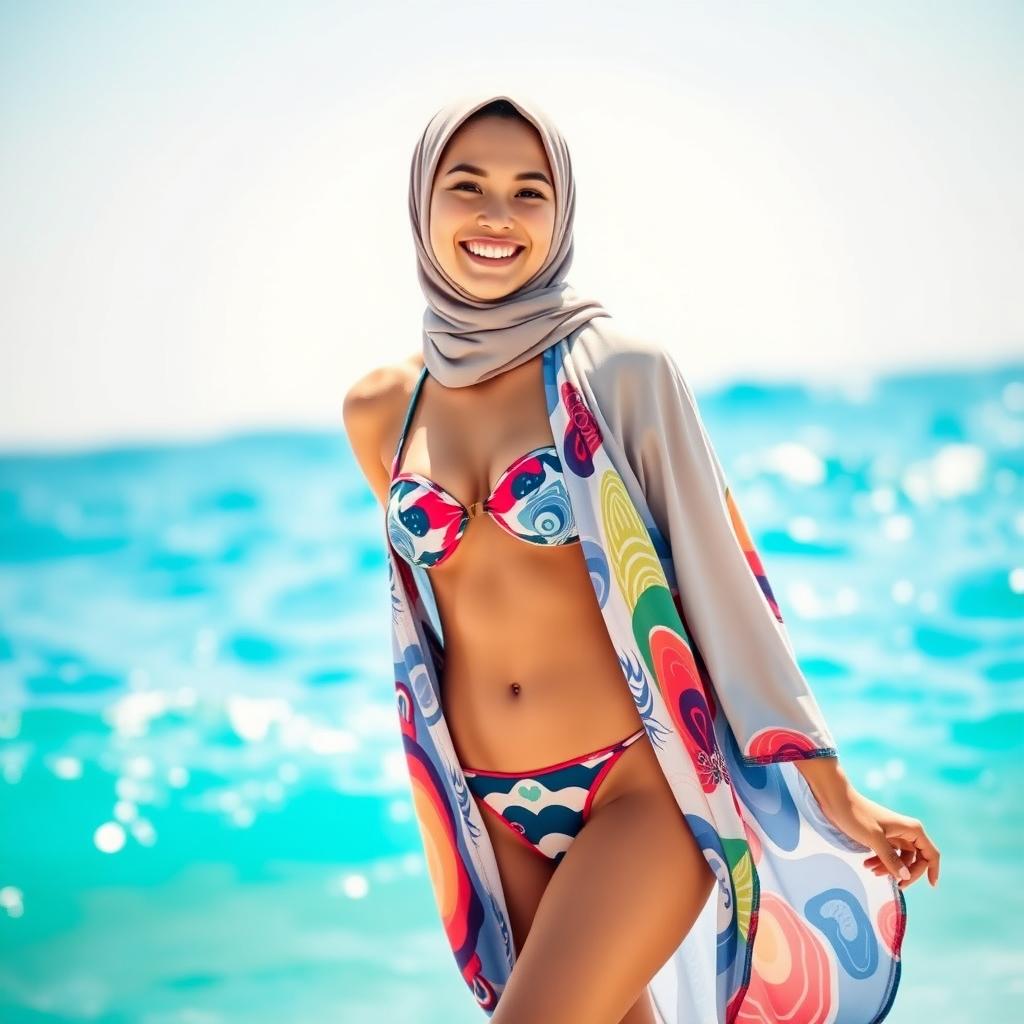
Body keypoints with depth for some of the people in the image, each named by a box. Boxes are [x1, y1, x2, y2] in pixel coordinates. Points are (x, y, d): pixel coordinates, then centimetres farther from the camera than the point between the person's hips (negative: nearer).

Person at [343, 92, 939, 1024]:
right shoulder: (380, 409, 5)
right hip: (498, 818, 5)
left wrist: (833, 794, -6)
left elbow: (721, 579, -7)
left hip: (639, 791, -4)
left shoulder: (619, 373, -8)